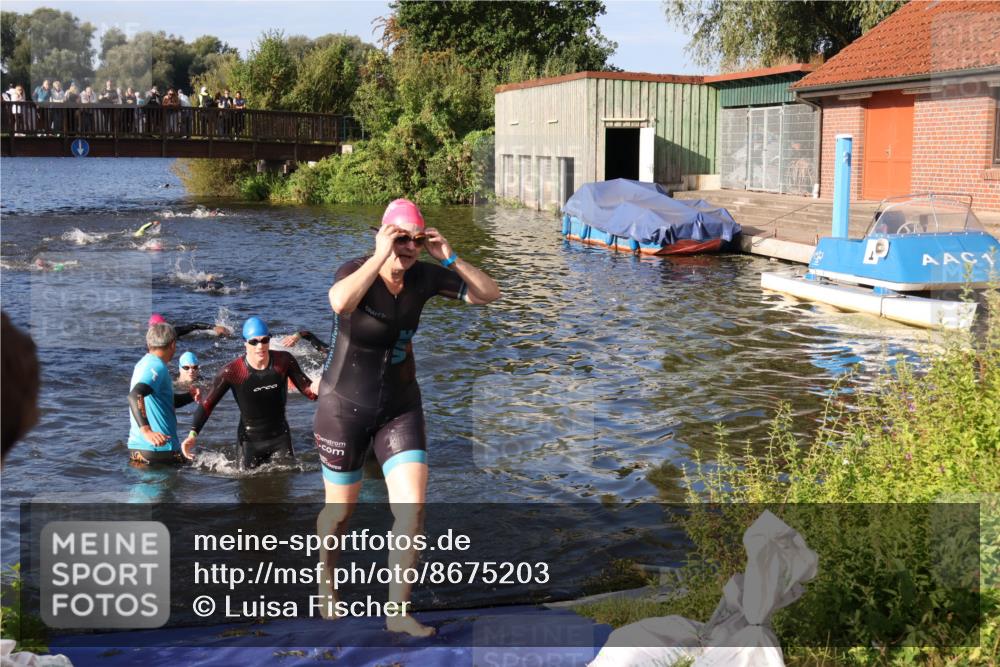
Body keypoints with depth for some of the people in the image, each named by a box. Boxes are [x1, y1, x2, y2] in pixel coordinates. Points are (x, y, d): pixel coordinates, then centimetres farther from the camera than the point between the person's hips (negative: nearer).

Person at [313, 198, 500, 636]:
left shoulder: (424, 276, -9)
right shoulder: (355, 271, -22)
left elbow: (490, 294, -8)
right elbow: (340, 303, -47)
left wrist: (450, 258, -21)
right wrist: (381, 255, -41)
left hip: (401, 407, 3)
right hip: (344, 406, -3)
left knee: (412, 507, -12)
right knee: (341, 510, 13)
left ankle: (397, 612, 0)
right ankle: (325, 577, 46)